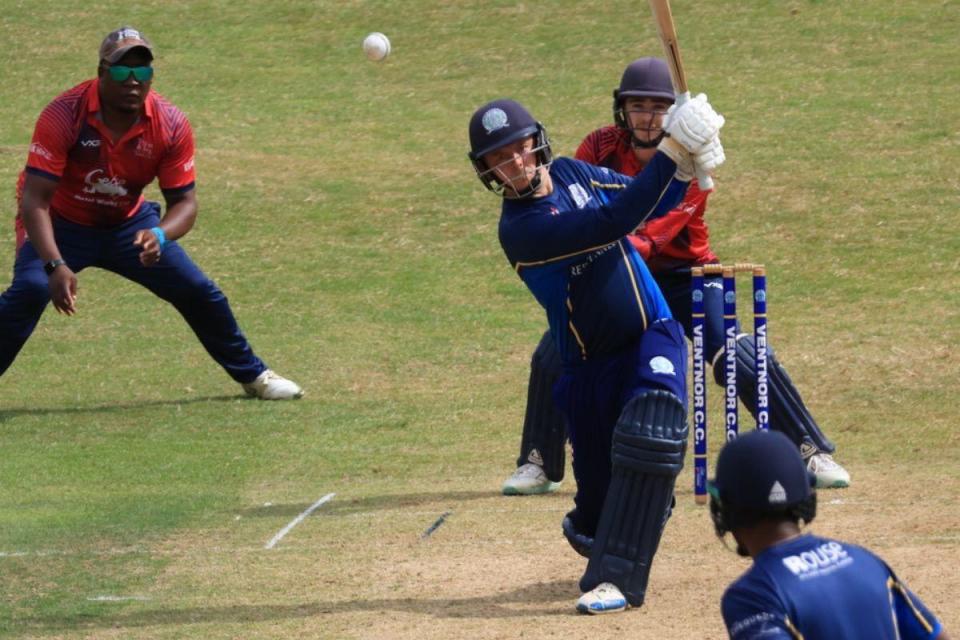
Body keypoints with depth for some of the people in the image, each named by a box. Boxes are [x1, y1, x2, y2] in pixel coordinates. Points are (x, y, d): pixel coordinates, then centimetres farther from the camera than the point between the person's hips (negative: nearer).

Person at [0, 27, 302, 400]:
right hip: (61, 224, -4)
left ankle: (252, 376, 26)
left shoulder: (171, 125, -19)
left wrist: (159, 236, -36)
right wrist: (55, 266, -45)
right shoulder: (64, 115, -30)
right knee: (30, 289, -31)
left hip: (128, 225, 4)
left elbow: (184, 201, -13)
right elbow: (34, 199, -32)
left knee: (198, 292, 2)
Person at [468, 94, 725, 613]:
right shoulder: (519, 228, -18)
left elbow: (651, 204, 12)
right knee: (599, 486, 2)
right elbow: (613, 222, -28)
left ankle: (615, 577, -24)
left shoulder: (572, 173, 1)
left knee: (648, 439, -24)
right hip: (590, 367, -3)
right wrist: (671, 152, -30)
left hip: (652, 337, 3)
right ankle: (590, 531, 41)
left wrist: (687, 160, -9)